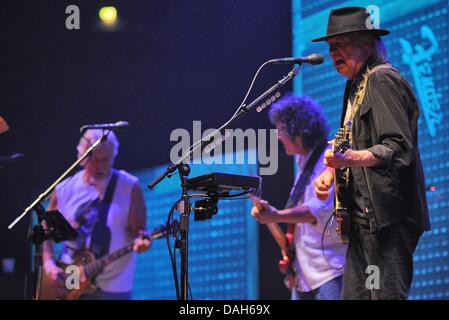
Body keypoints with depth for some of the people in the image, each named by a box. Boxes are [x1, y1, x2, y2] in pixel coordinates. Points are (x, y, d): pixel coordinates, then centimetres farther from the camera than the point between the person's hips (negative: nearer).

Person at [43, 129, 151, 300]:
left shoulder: (129, 187, -5)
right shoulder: (64, 189, 4)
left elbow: (138, 231, -4)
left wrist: (140, 242, -26)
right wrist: (49, 264, -1)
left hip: (112, 288, -3)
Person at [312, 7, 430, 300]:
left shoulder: (382, 79, -10)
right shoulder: (356, 84, 20)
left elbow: (398, 147, -19)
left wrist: (350, 159, -32)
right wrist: (331, 171, 11)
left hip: (387, 217, -10)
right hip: (366, 218, 10)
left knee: (387, 294, -13)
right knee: (354, 295, 7)